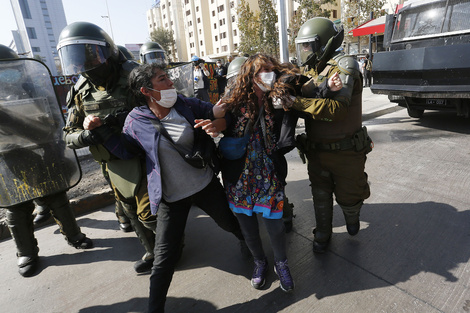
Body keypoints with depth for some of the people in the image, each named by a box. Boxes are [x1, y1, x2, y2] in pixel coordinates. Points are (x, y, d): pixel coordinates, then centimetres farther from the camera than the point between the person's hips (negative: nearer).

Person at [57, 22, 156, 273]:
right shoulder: (81, 91, 5)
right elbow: (69, 134, 5)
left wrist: (128, 119, -28)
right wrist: (85, 136, -18)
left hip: (141, 160, -6)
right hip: (113, 165, 7)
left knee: (148, 214, 0)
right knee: (131, 213, 19)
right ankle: (152, 251, 43)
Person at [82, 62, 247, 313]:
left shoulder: (186, 106, -7)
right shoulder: (136, 121, -8)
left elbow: (221, 113, -2)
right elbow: (125, 150, 6)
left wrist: (218, 124, -25)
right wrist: (99, 130, -5)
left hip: (206, 184, 2)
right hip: (171, 197, -2)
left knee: (230, 223, 24)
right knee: (165, 257, 3)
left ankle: (248, 242, 61)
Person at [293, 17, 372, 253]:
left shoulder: (343, 66, -17)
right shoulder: (309, 71, 5)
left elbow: (338, 108, -31)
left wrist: (297, 102, -38)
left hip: (345, 151, -5)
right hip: (316, 150, 5)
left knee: (347, 196, 15)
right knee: (320, 196, 16)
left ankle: (352, 216, 51)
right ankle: (322, 234, 39)